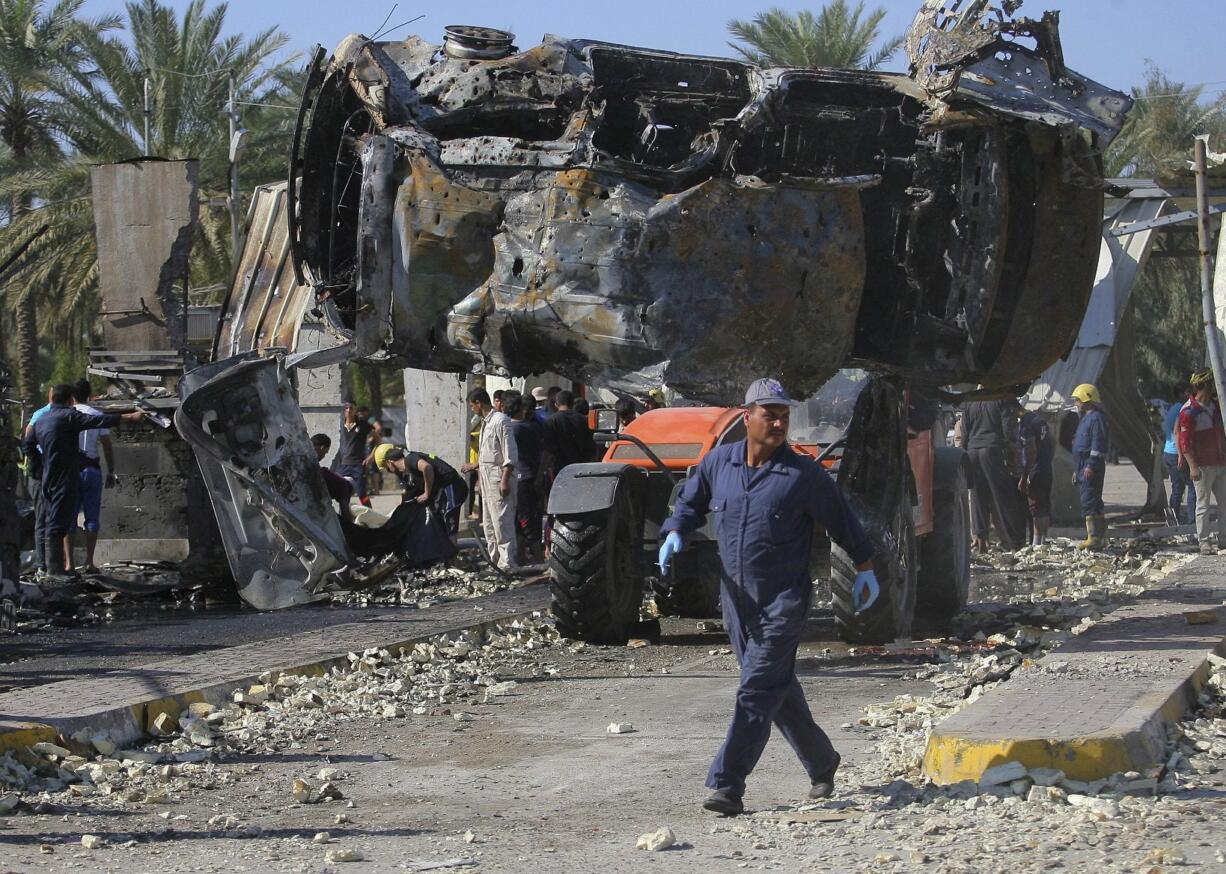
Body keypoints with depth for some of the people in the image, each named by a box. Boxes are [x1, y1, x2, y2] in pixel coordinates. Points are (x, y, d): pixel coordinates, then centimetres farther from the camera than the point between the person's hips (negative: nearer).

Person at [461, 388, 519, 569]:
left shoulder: (500, 420, -13)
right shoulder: (485, 422, 16)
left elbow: (510, 454, -17)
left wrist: (504, 480, -22)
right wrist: (474, 466, 40)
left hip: (499, 477, -10)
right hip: (487, 478, 10)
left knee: (502, 522, -10)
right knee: (488, 523, 13)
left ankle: (507, 563, -10)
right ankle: (495, 560, 20)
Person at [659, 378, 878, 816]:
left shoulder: (803, 474, -9)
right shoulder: (718, 462, 3)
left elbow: (842, 521, 2)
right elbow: (690, 502, 18)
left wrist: (865, 571, 10)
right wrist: (675, 532, -2)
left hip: (784, 599, -5)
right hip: (736, 596, 5)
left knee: (757, 691, -12)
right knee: (779, 688, 15)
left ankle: (727, 787, -14)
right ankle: (821, 764, 33)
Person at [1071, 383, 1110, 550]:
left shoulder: (1097, 418, -11)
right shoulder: (1085, 418, 22)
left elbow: (1098, 444, -19)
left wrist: (1091, 466, -24)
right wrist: (1076, 470, 27)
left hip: (1091, 469, -11)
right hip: (1083, 467, 11)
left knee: (1090, 503, -14)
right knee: (1093, 503, 12)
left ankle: (1094, 538, -17)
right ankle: (1100, 537, 16)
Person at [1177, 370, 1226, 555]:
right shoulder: (1189, 411, -10)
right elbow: (1185, 441, -13)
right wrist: (1193, 466, -20)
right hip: (1203, 466, -7)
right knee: (1203, 505, -2)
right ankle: (1204, 542, 3)